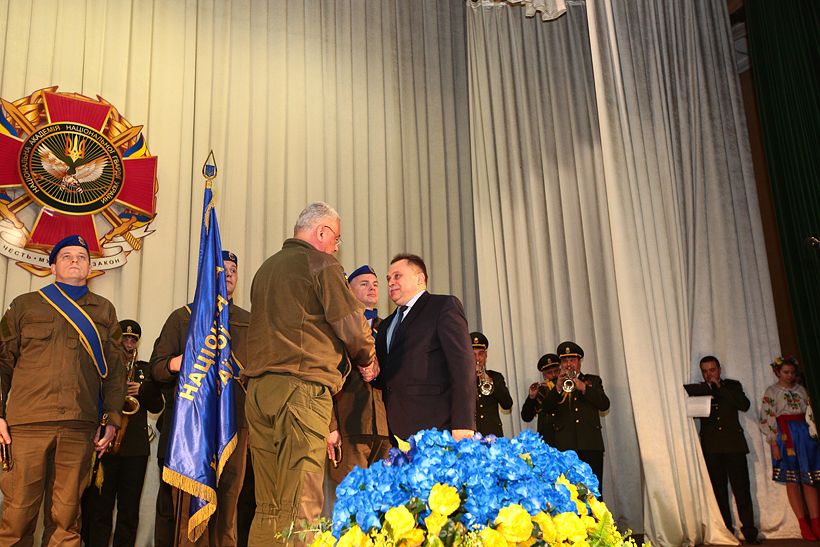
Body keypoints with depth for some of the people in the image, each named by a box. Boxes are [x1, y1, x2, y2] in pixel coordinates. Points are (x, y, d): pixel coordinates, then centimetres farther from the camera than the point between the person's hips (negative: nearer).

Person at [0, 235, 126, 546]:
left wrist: (112, 418, 4)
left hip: (80, 426, 1)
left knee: (68, 514, 4)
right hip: (28, 423, 0)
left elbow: (115, 368, 12)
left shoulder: (104, 311, 16)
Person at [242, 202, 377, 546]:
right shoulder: (321, 264, -1)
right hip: (302, 387, -8)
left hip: (258, 386, 8)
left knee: (267, 509, 10)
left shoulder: (265, 268, 23)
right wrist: (367, 362, 14)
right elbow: (352, 327, -6)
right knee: (300, 507, -8)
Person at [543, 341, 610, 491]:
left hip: (591, 443, 0)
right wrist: (558, 388, -13)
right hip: (565, 444, 0)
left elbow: (605, 405, 4)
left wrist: (584, 388, -8)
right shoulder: (555, 384, 17)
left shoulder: (593, 381, 19)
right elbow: (548, 408, 2)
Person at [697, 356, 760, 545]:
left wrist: (720, 388, -6)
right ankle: (726, 531, 6)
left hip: (734, 443, 0)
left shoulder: (732, 385, 13)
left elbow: (745, 405, -3)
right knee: (719, 489, 0)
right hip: (711, 446, 1)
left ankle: (749, 531, 1)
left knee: (741, 488, -6)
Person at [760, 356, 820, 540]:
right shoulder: (771, 392, 1)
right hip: (785, 437, -4)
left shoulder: (801, 389, 13)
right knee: (792, 481, -1)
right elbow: (767, 419, -4)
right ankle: (804, 525, 4)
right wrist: (774, 444, -10)